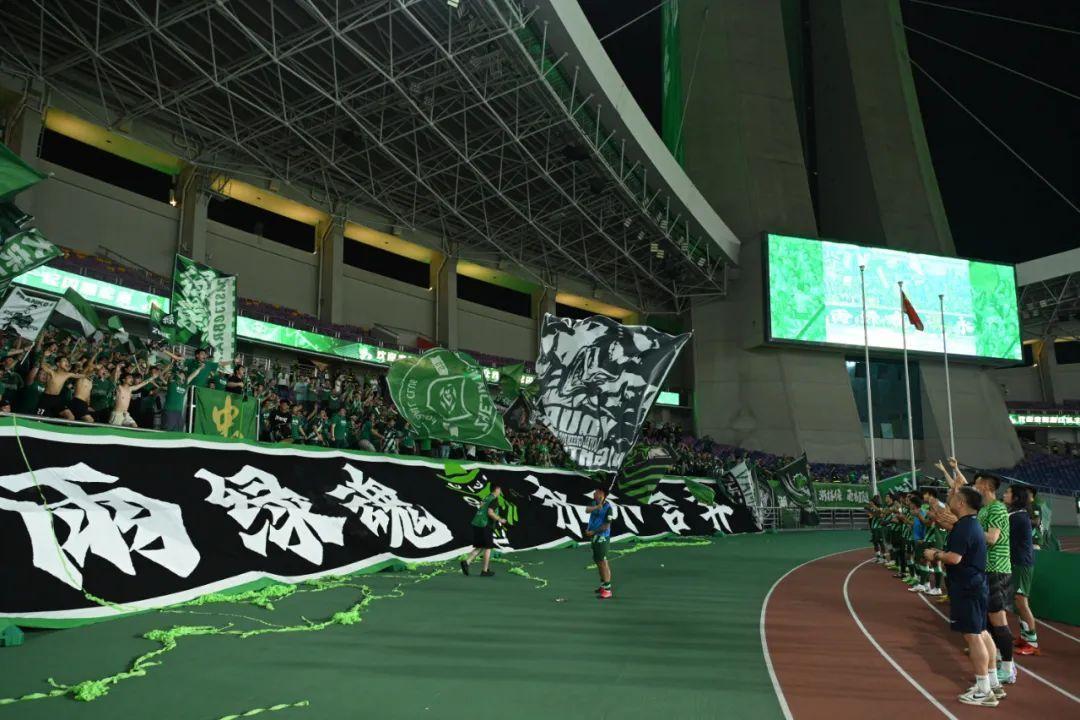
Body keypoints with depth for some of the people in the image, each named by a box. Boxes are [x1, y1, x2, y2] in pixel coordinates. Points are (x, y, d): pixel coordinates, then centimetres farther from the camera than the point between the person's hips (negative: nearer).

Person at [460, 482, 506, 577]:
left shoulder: (486, 498, 19)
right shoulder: (494, 499, -7)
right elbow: (490, 512, -19)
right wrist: (500, 520, -9)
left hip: (476, 524, 7)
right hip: (485, 525, -7)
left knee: (479, 547, 13)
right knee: (487, 548, 5)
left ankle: (466, 562, -5)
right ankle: (485, 571, 9)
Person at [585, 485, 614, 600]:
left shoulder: (608, 507, -16)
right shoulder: (594, 503, 6)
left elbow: (606, 526, -17)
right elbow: (587, 510, -14)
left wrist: (592, 532, -12)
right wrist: (596, 507, -33)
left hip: (602, 538, -8)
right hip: (594, 537, 8)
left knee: (603, 562, -10)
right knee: (598, 561, 17)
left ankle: (607, 590, -9)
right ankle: (603, 584, 31)